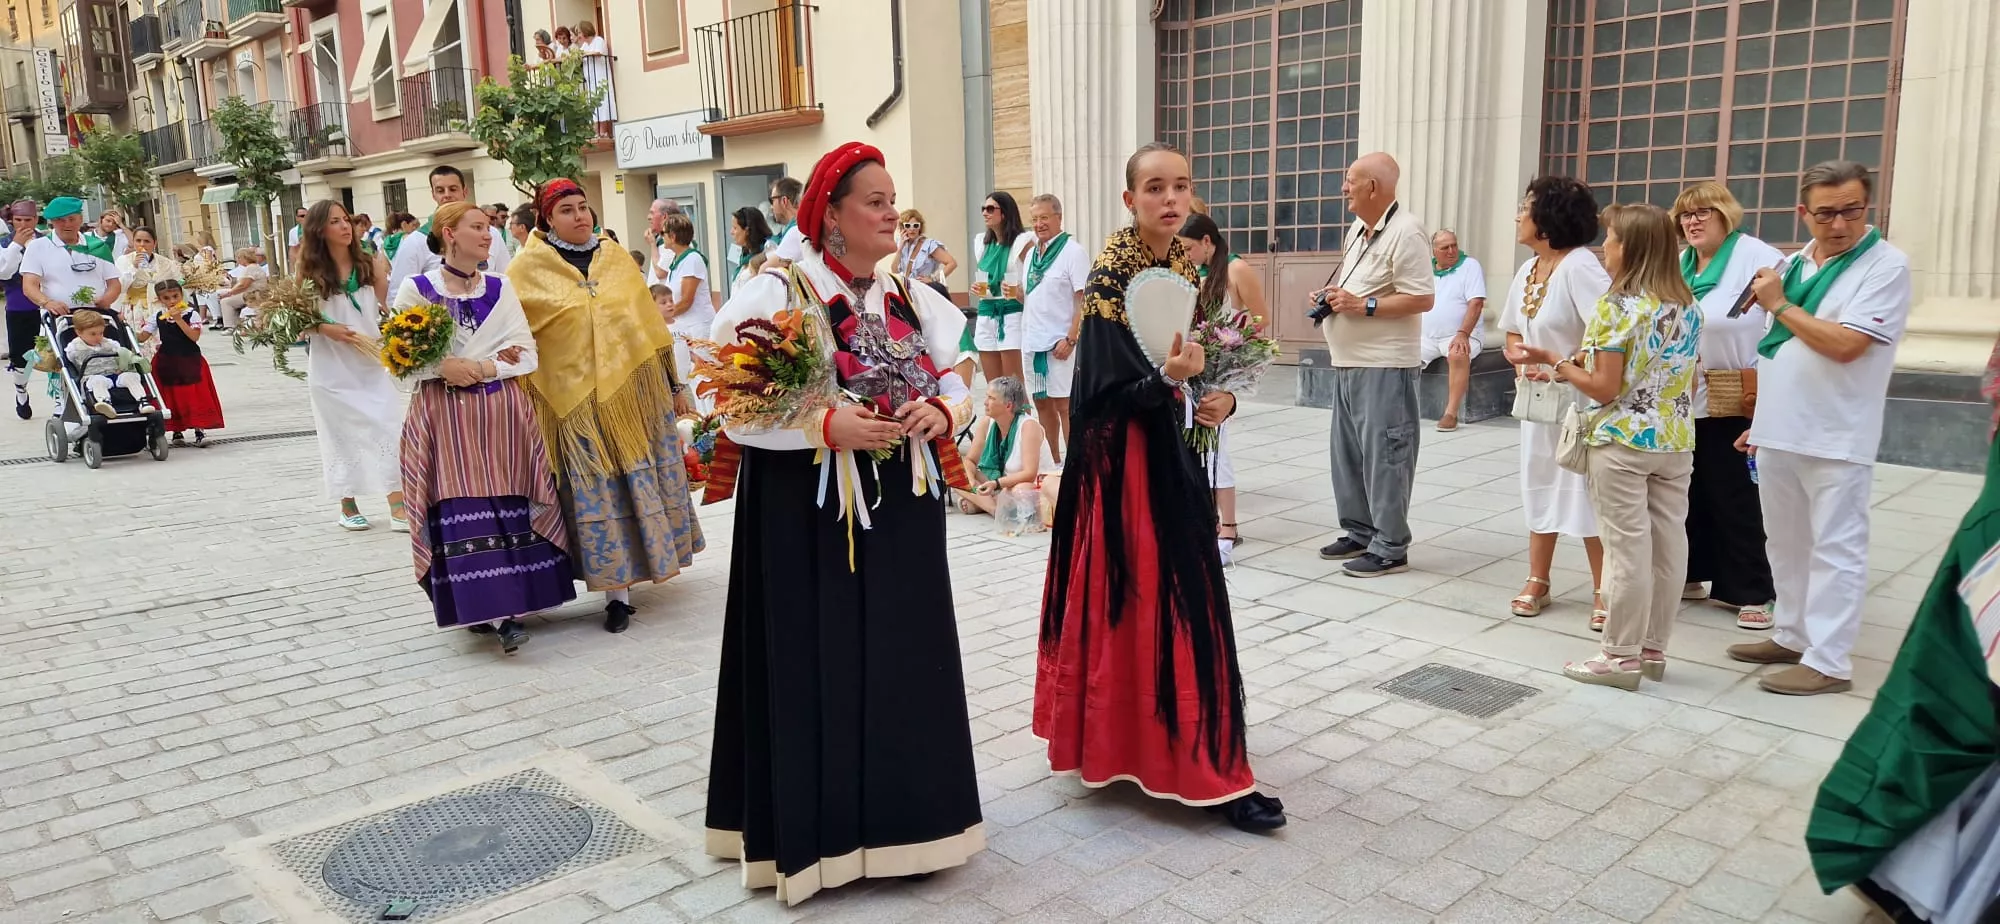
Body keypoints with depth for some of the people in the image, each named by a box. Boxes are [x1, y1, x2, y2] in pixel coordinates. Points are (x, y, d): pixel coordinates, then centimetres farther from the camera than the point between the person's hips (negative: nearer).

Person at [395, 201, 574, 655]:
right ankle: (482, 606, -5)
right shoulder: (416, 289, 1)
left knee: (509, 506, -1)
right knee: (461, 510, -8)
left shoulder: (500, 288, 9)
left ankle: (508, 604, 6)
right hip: (443, 413, -2)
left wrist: (483, 368, -12)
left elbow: (527, 354, 3)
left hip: (501, 411, 2)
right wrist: (443, 368, -17)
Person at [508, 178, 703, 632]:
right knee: (598, 493, -2)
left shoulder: (616, 258, 9)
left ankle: (628, 571, 26)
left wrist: (673, 384, 11)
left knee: (642, 480, 8)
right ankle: (617, 591, 3)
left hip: (635, 387, 3)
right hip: (576, 398, -3)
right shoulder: (529, 268, 1)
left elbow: (650, 322, 12)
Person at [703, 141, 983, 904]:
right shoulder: (776, 292, -10)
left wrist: (939, 413, -8)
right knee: (816, 665, 1)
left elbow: (954, 380, 14)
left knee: (903, 661, 11)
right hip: (809, 512, -5)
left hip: (902, 506, 6)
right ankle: (817, 828, 16)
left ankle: (897, 813, 28)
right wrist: (828, 427, -23)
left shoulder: (911, 297, 8)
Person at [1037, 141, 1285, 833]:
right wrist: (1167, 379, -34)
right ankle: (1202, 768, 2)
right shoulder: (1110, 277, -16)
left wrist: (1217, 397, -1)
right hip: (1124, 460, -9)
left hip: (1170, 451, 9)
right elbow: (1106, 394, -18)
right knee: (1148, 601, -4)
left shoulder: (1182, 265, 7)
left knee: (1174, 595, 15)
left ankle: (1129, 739, 32)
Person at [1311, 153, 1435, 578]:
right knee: (1347, 452, 15)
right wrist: (1330, 297, 7)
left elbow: (1421, 299, -19)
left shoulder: (1405, 232, -14)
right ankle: (1359, 532, 27)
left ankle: (1390, 548, 2)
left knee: (1383, 455, -5)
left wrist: (1363, 306, -20)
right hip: (1348, 363, 10)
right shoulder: (1359, 228, 16)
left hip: (1384, 366, -10)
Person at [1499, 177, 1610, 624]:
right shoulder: (1526, 270, 9)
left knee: (1586, 494, -4)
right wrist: (1517, 355, -4)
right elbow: (1512, 333, 17)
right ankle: (1537, 582, 22)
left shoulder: (1579, 266, -17)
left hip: (1578, 400, -8)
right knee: (1540, 487, 13)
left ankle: (1603, 591, 7)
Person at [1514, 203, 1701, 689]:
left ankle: (1621, 656, 6)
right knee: (1668, 546, 10)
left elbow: (1604, 388, -17)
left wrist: (1556, 362, -4)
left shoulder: (1617, 306, -14)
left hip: (1623, 443, -7)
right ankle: (1653, 649, 21)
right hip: (1676, 444, 7)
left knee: (1628, 550, -2)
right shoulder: (1688, 306, 8)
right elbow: (1690, 380, 13)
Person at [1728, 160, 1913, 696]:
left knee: (1834, 549, -1)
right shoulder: (1792, 265, 12)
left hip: (1836, 439, -7)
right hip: (1778, 432, 7)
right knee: (1786, 545, 15)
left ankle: (1828, 661, 4)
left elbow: (1845, 345, -21)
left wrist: (1779, 306, -11)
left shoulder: (1886, 266, -9)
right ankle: (1794, 636, 28)